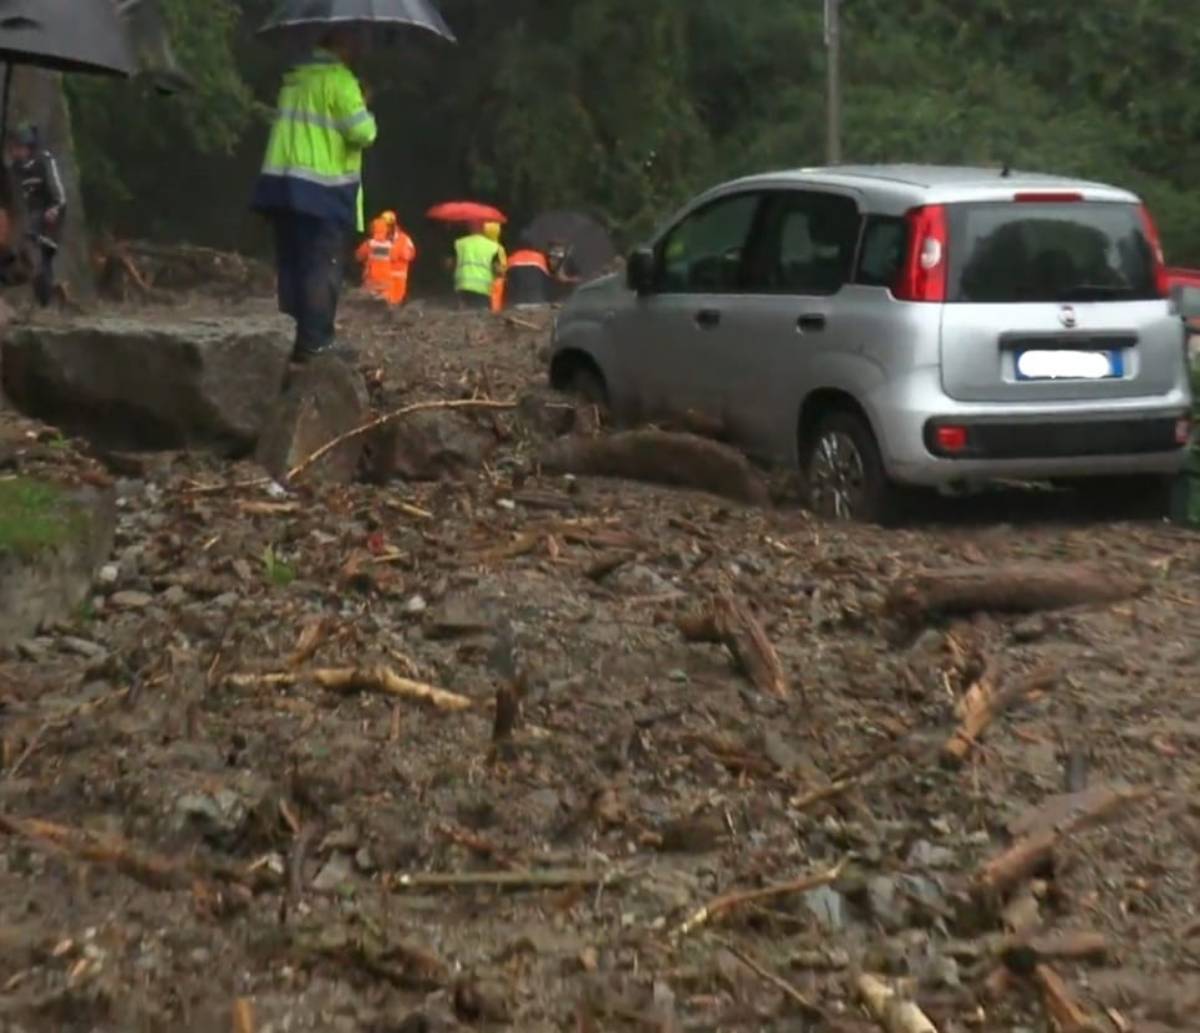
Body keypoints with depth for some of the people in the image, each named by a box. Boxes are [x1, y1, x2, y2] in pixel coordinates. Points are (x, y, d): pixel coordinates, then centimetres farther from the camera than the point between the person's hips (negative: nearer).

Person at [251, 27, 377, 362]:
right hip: (321, 187, -7)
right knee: (323, 266, -4)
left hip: (282, 181, 7)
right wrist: (363, 108, 7)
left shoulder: (294, 78, 16)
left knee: (292, 265, 10)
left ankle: (291, 339, 12)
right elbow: (363, 133, -12)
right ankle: (315, 342, -7)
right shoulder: (339, 80, -8)